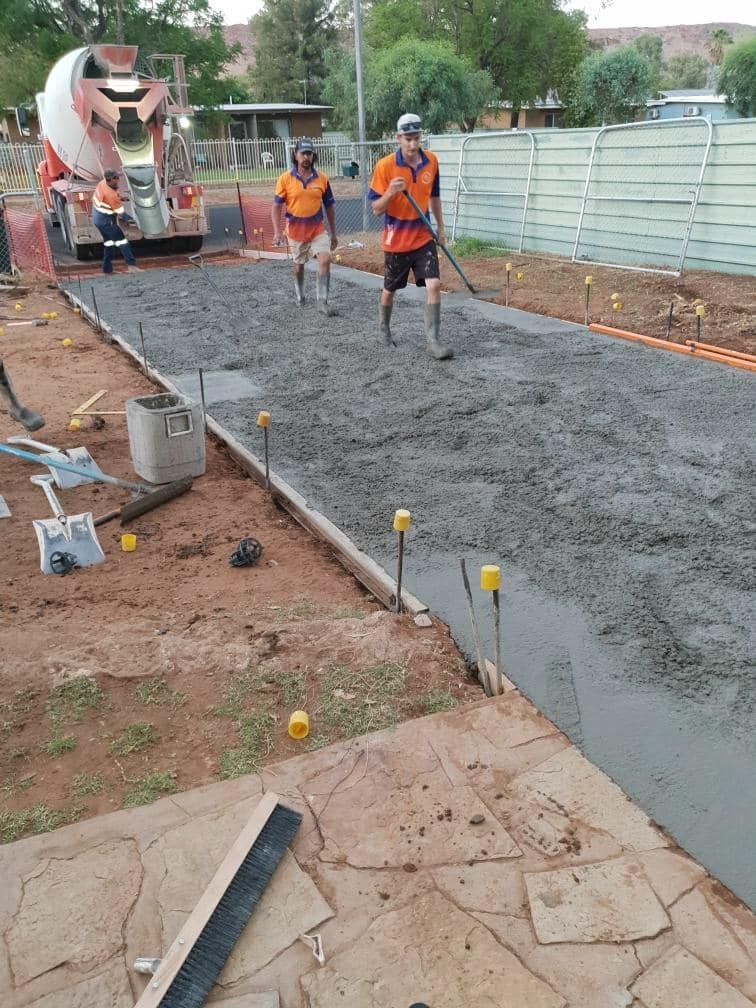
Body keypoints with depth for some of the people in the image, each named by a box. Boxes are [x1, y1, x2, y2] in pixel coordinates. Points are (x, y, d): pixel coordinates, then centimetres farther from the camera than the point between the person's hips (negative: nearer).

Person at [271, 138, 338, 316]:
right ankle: (299, 294, 41)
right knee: (299, 265, 15)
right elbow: (276, 206, -5)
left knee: (325, 259, -17)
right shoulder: (285, 179, -7)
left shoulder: (322, 178, -2)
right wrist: (277, 232, -17)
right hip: (296, 232, 0)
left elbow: (329, 207, 7)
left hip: (318, 230, 1)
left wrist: (333, 234, 9)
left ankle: (322, 301, -14)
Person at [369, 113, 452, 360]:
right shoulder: (385, 166, -14)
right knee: (389, 290, 12)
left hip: (423, 237, 3)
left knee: (434, 285, -12)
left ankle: (433, 341, -7)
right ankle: (384, 330, 38)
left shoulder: (431, 161, -2)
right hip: (396, 239, -2)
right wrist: (390, 193, -31)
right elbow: (376, 210, -12)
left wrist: (440, 228, 17)